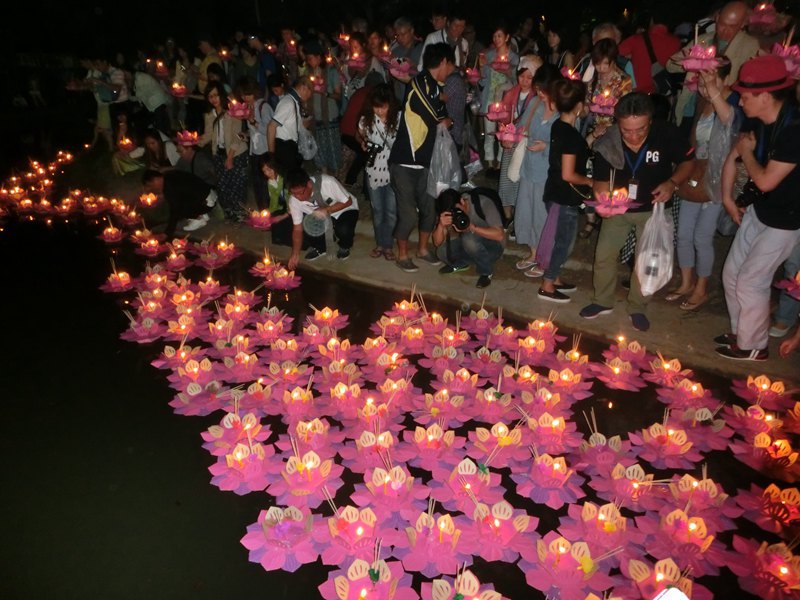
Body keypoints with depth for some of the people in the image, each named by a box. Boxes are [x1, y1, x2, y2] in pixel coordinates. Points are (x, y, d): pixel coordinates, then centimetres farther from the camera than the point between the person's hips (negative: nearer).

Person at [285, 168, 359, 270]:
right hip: (322, 215, 3)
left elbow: (348, 201, -22)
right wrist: (295, 254, -20)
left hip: (345, 209, -3)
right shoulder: (294, 200, -22)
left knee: (343, 230, -35)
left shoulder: (327, 183, -35)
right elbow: (297, 228, -13)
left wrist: (327, 210, -35)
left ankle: (344, 247, 3)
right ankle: (320, 247, 10)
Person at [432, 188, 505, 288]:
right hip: (470, 247, 5)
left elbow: (500, 235, -32)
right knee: (442, 251, -20)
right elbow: (437, 243, -13)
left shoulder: (483, 203, -24)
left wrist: (472, 227, -41)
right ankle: (460, 263, 12)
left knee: (469, 238, -35)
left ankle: (486, 272, -12)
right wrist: (441, 225, -32)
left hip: (492, 247, -5)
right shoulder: (450, 212, -12)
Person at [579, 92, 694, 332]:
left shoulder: (666, 134, -25)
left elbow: (688, 161, -8)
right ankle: (603, 301, 24)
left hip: (653, 208, -1)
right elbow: (601, 180, -10)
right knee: (604, 255, 2)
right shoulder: (608, 143, -21)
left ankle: (637, 308, 26)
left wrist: (672, 182, -27)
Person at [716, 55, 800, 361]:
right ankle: (739, 331, 34)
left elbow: (766, 181, -28)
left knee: (751, 281, -2)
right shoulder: (757, 123, -6)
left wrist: (747, 152, -13)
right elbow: (732, 158, 9)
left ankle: (753, 346, 18)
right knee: (732, 273, 13)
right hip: (758, 210, 8)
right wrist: (727, 199, 12)